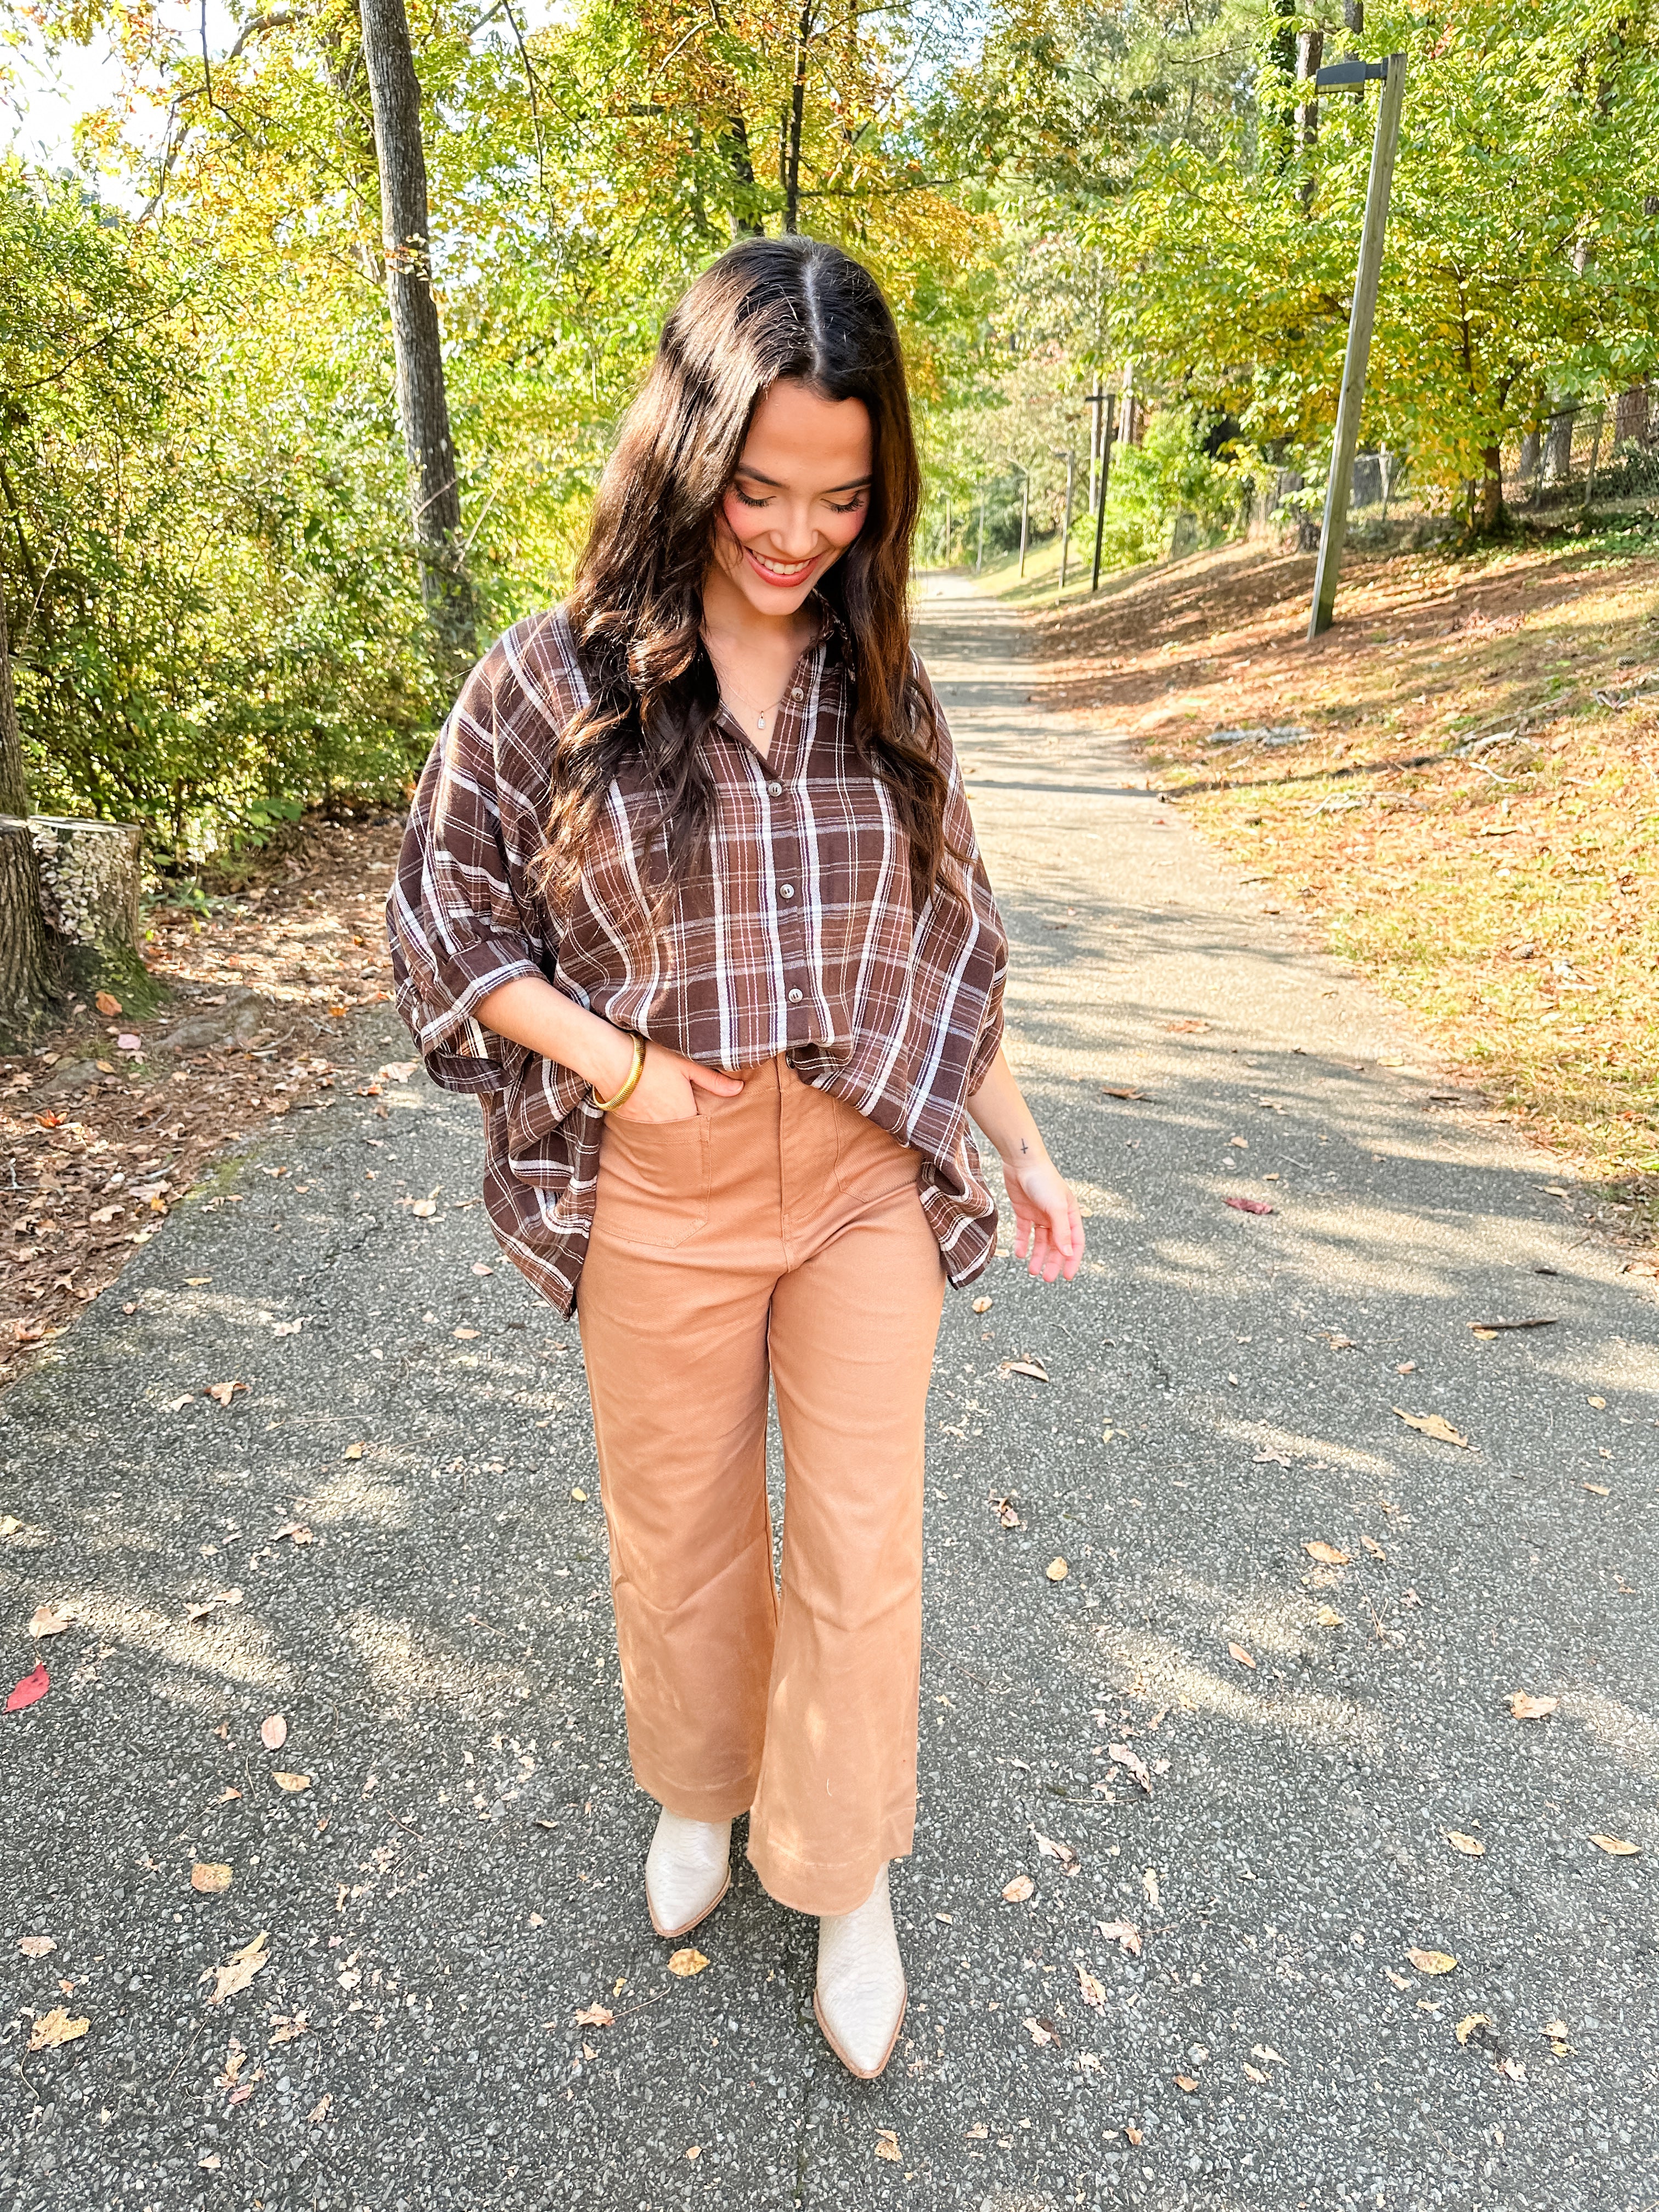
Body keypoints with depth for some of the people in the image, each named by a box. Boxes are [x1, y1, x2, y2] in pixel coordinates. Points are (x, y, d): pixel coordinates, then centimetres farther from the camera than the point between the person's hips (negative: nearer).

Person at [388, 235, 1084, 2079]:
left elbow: (946, 940, 8)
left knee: (863, 1551, 10)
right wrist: (621, 1067, -13)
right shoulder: (554, 682, -8)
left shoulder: (883, 690, 1)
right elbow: (442, 916, -1)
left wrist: (1019, 1148, 10)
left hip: (868, 1182, 2)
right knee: (678, 1530, 18)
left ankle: (846, 1881, 36)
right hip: (660, 1194, -1)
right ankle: (699, 1792, 49)